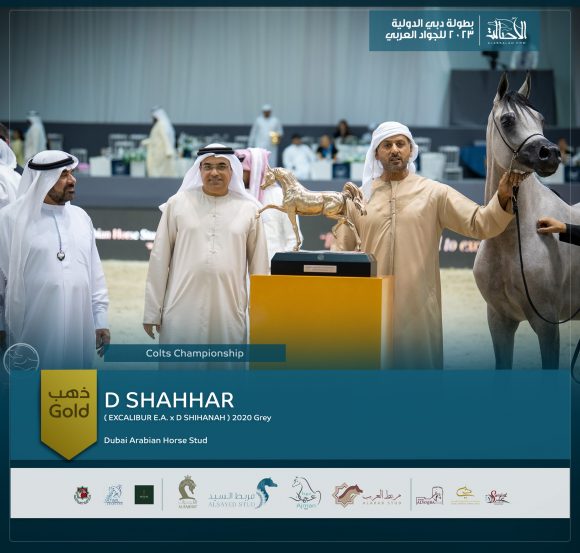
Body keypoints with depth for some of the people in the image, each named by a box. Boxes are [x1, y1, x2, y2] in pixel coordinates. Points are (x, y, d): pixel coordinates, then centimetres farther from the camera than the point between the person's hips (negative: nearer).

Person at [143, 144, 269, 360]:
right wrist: (152, 311, 3)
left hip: (229, 312, 0)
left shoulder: (249, 210, 5)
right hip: (182, 310, 0)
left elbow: (259, 265, 9)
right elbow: (159, 260, 5)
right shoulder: (177, 204, 4)